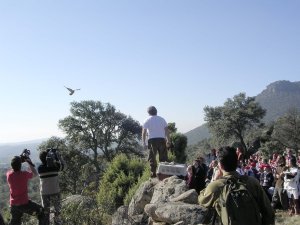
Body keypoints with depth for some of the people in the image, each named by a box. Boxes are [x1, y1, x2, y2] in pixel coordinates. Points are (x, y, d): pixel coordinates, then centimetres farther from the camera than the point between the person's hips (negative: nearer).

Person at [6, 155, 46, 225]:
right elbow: (35, 174, 4)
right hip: (24, 203, -4)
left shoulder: (8, 174, -7)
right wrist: (30, 162, 4)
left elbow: (13, 169, 19)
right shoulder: (24, 174, -18)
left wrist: (19, 160, 14)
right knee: (41, 211, 17)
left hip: (13, 204, 4)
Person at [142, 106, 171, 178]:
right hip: (161, 139, 2)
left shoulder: (147, 120, 5)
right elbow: (166, 130, 5)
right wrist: (168, 140, 7)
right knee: (163, 157, 7)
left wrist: (144, 143, 3)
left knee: (152, 157, 4)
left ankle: (153, 173, 1)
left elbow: (144, 132, 0)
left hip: (152, 140, -1)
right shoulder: (162, 119, 10)